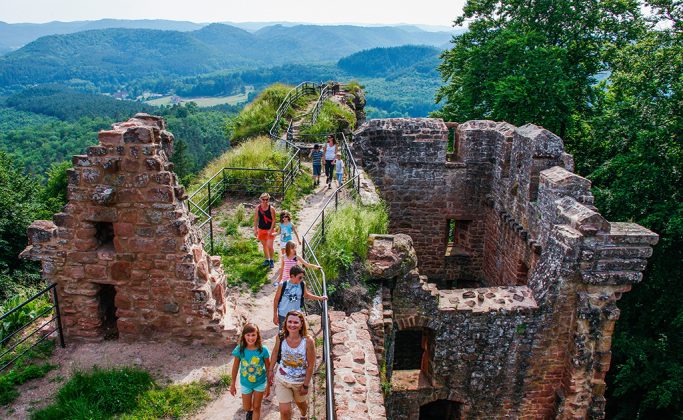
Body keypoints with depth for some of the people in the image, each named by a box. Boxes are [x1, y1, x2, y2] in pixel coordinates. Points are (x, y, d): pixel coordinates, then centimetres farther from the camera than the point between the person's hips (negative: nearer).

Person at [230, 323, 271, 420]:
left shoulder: (263, 350, -23)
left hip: (260, 383, -2)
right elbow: (235, 367, -6)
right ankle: (250, 411, 56)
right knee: (246, 408, 21)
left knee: (256, 407, 14)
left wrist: (268, 386, -4)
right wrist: (233, 384, 2)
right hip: (245, 384, 2)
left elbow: (268, 368, -11)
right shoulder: (239, 349, -21)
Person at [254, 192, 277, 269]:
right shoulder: (258, 207, -3)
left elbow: (273, 220, -9)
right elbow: (256, 219, 4)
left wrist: (271, 230, -16)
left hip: (270, 230, -3)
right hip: (261, 229, 4)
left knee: (269, 246, -10)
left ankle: (271, 260, 11)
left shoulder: (271, 208, -11)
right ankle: (267, 260, 31)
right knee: (264, 246, 14)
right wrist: (255, 229, 1)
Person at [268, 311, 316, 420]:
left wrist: (306, 385, -13)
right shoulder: (280, 338, -20)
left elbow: (311, 365, -19)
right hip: (282, 380, 1)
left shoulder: (308, 341, -28)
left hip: (300, 381, -1)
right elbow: (275, 352, 2)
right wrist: (271, 369, 5)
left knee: (300, 402, 28)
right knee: (285, 411, 2)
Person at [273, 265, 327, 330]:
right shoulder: (283, 285, -18)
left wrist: (320, 298, 8)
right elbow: (276, 300, -8)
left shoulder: (302, 285, -10)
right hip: (283, 315, -2)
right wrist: (275, 315, -4)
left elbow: (306, 295, 11)